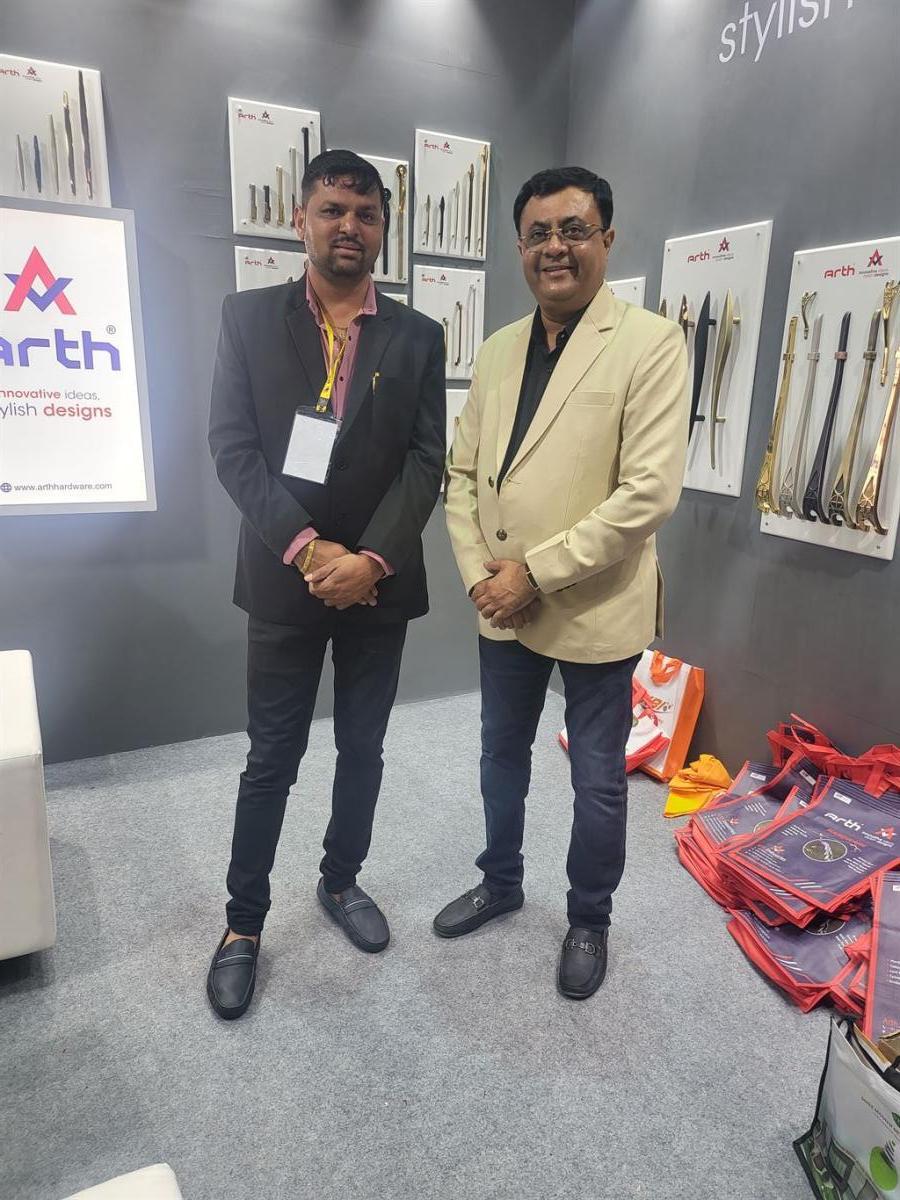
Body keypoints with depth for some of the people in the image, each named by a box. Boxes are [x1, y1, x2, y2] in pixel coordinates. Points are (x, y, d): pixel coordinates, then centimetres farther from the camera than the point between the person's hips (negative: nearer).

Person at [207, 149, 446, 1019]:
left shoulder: (417, 336, 5)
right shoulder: (247, 317, 2)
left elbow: (426, 461, -3)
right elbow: (233, 447, -6)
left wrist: (369, 558, -16)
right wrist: (308, 549, -17)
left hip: (380, 583, 2)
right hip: (286, 581, -1)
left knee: (362, 750, 15)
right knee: (271, 760, 7)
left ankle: (340, 881, 38)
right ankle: (243, 921, 27)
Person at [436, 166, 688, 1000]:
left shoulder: (650, 343, -11)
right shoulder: (497, 351, 7)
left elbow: (649, 492, -20)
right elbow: (461, 473, 7)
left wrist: (537, 573, -19)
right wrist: (478, 574, -7)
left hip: (595, 610, -5)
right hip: (503, 607, 6)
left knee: (597, 782, 11)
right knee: (502, 755, 21)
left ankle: (589, 920, 37)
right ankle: (500, 882, 45)